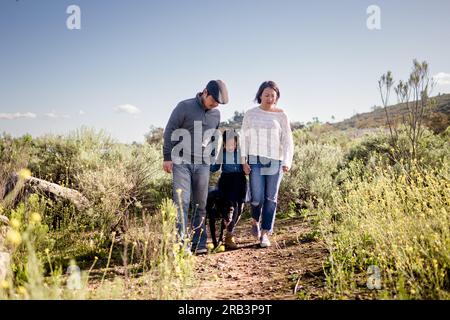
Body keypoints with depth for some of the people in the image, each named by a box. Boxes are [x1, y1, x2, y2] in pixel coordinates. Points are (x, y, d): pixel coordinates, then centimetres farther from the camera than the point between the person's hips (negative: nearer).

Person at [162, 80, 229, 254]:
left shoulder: (216, 114, 9)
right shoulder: (184, 107, -6)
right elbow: (169, 131, -5)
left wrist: (210, 157, 14)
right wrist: (167, 157, -8)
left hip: (202, 164, 4)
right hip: (182, 163, -4)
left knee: (200, 204, 3)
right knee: (181, 202, -11)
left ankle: (199, 242, 9)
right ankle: (181, 241, -11)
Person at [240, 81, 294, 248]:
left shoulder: (281, 115, 4)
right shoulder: (250, 114, 6)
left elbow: (287, 140, 2)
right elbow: (244, 138, 6)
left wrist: (287, 162, -8)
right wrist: (243, 161, -1)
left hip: (275, 161, 0)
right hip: (255, 161, 0)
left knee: (271, 198, 0)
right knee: (257, 198, -8)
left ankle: (265, 233, 10)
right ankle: (255, 221, 24)